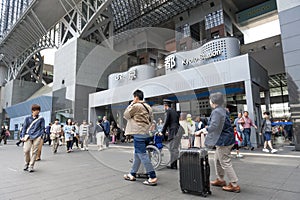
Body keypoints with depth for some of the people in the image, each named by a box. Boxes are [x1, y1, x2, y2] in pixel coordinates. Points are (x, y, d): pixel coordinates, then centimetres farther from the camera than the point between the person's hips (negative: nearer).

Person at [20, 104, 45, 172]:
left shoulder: (41, 119, 8)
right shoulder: (28, 118, 12)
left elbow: (42, 128, 8)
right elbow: (24, 127, 12)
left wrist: (40, 136, -2)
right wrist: (23, 136, 2)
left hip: (37, 137, -1)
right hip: (28, 136, 1)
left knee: (34, 151, -2)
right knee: (26, 150, -9)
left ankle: (31, 166, 9)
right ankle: (26, 163, 17)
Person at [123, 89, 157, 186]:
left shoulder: (135, 106, -12)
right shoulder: (148, 106, 13)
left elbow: (126, 115, -2)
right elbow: (151, 118, 17)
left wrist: (131, 104, 3)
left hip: (138, 134, -9)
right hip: (146, 133, 9)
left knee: (142, 155, -6)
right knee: (137, 154, 17)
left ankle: (153, 177, -5)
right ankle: (132, 174, 28)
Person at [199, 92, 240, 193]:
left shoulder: (216, 112, -20)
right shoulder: (223, 110, 11)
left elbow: (214, 126, -28)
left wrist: (205, 129, -9)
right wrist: (207, 128, 10)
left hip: (223, 141, -10)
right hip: (227, 139, 10)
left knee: (225, 163, 1)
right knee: (217, 159, 21)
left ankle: (234, 185, 12)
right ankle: (220, 179, 33)